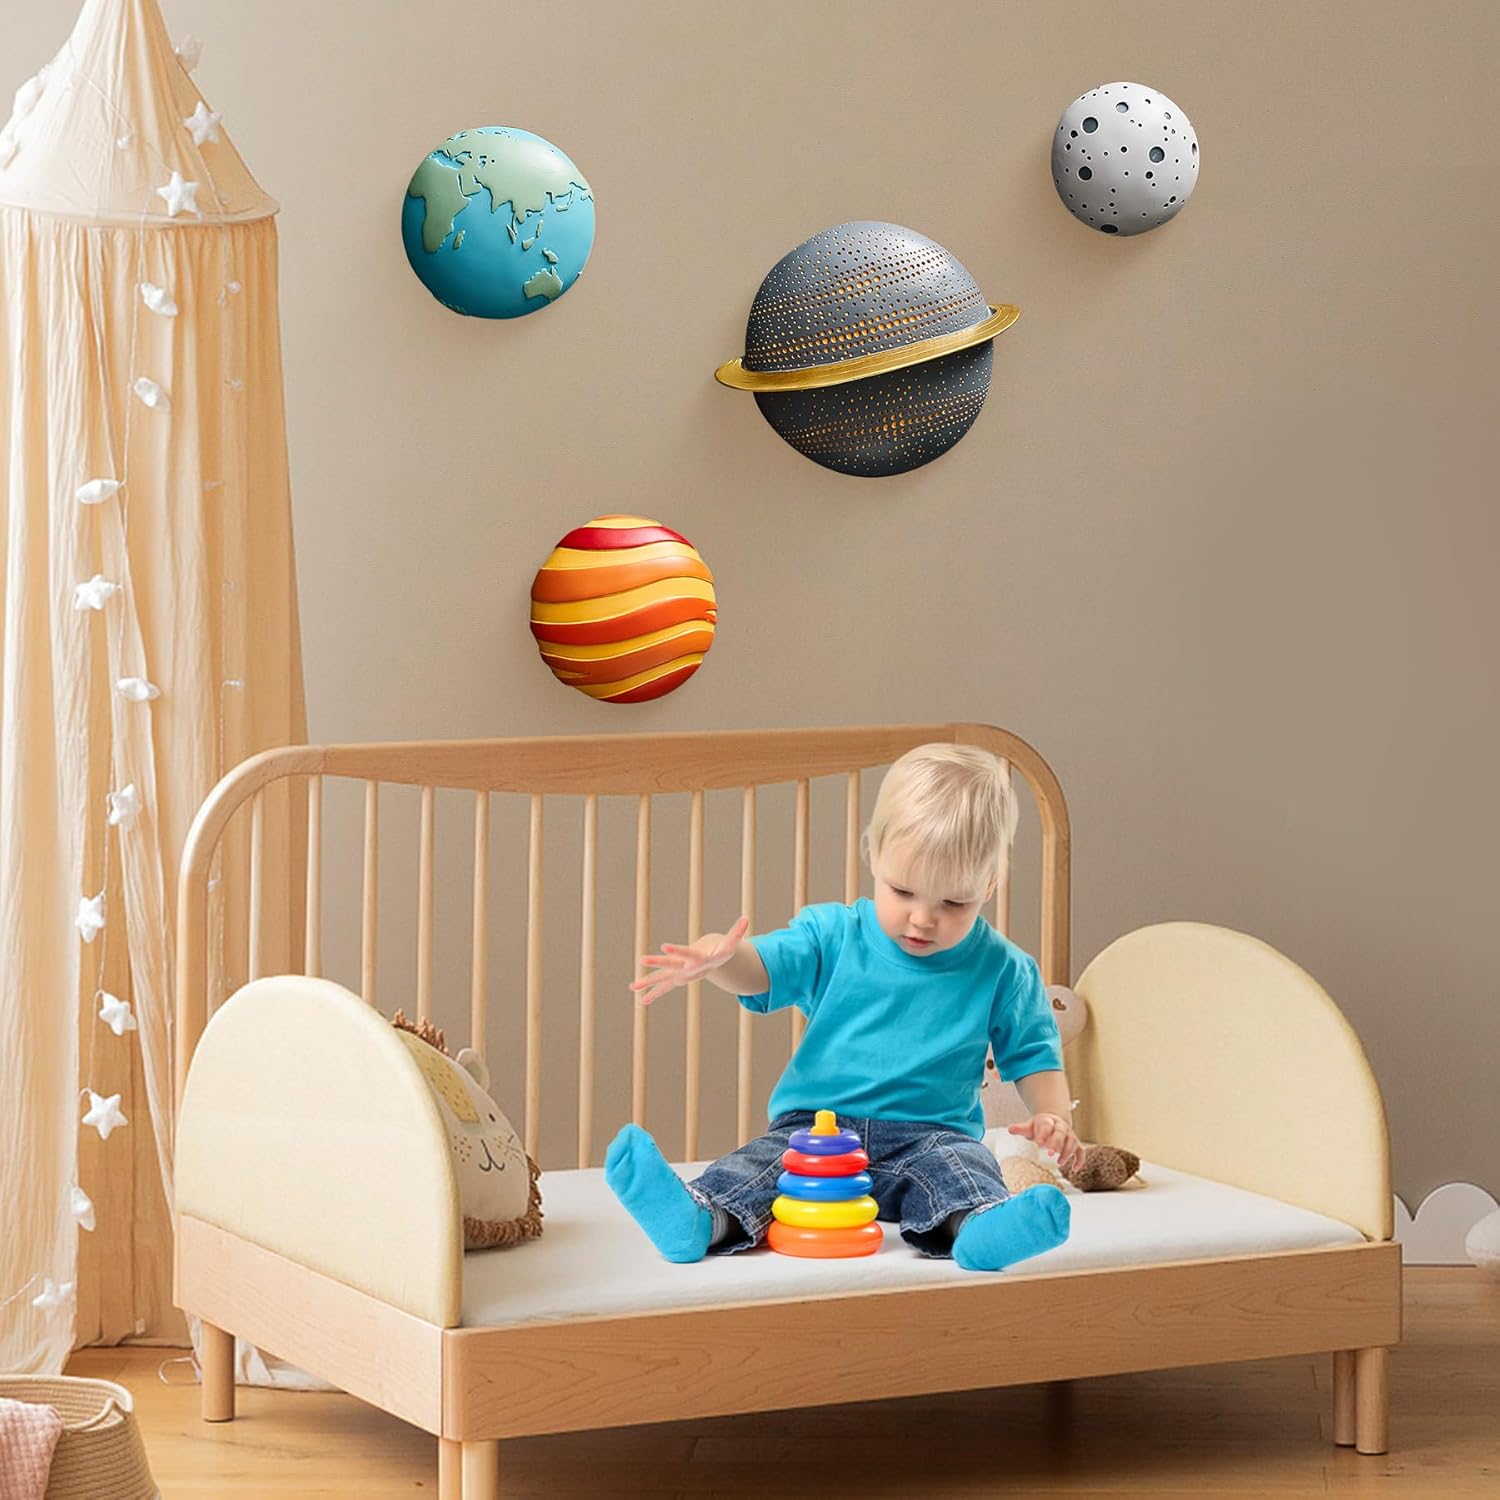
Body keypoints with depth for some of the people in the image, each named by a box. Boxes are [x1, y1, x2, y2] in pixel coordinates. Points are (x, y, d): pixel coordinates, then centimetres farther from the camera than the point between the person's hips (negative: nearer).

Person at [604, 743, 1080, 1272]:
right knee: (757, 1164, -29)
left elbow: (1033, 1053, 15)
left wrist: (1054, 1116, -7)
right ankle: (700, 1218, -56)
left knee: (960, 1165, -35)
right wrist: (717, 958, -30)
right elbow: (764, 967, -4)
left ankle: (980, 1226, -65)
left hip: (929, 1138, -1)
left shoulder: (1003, 971, 7)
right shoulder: (834, 936, 7)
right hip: (815, 1126, 1)